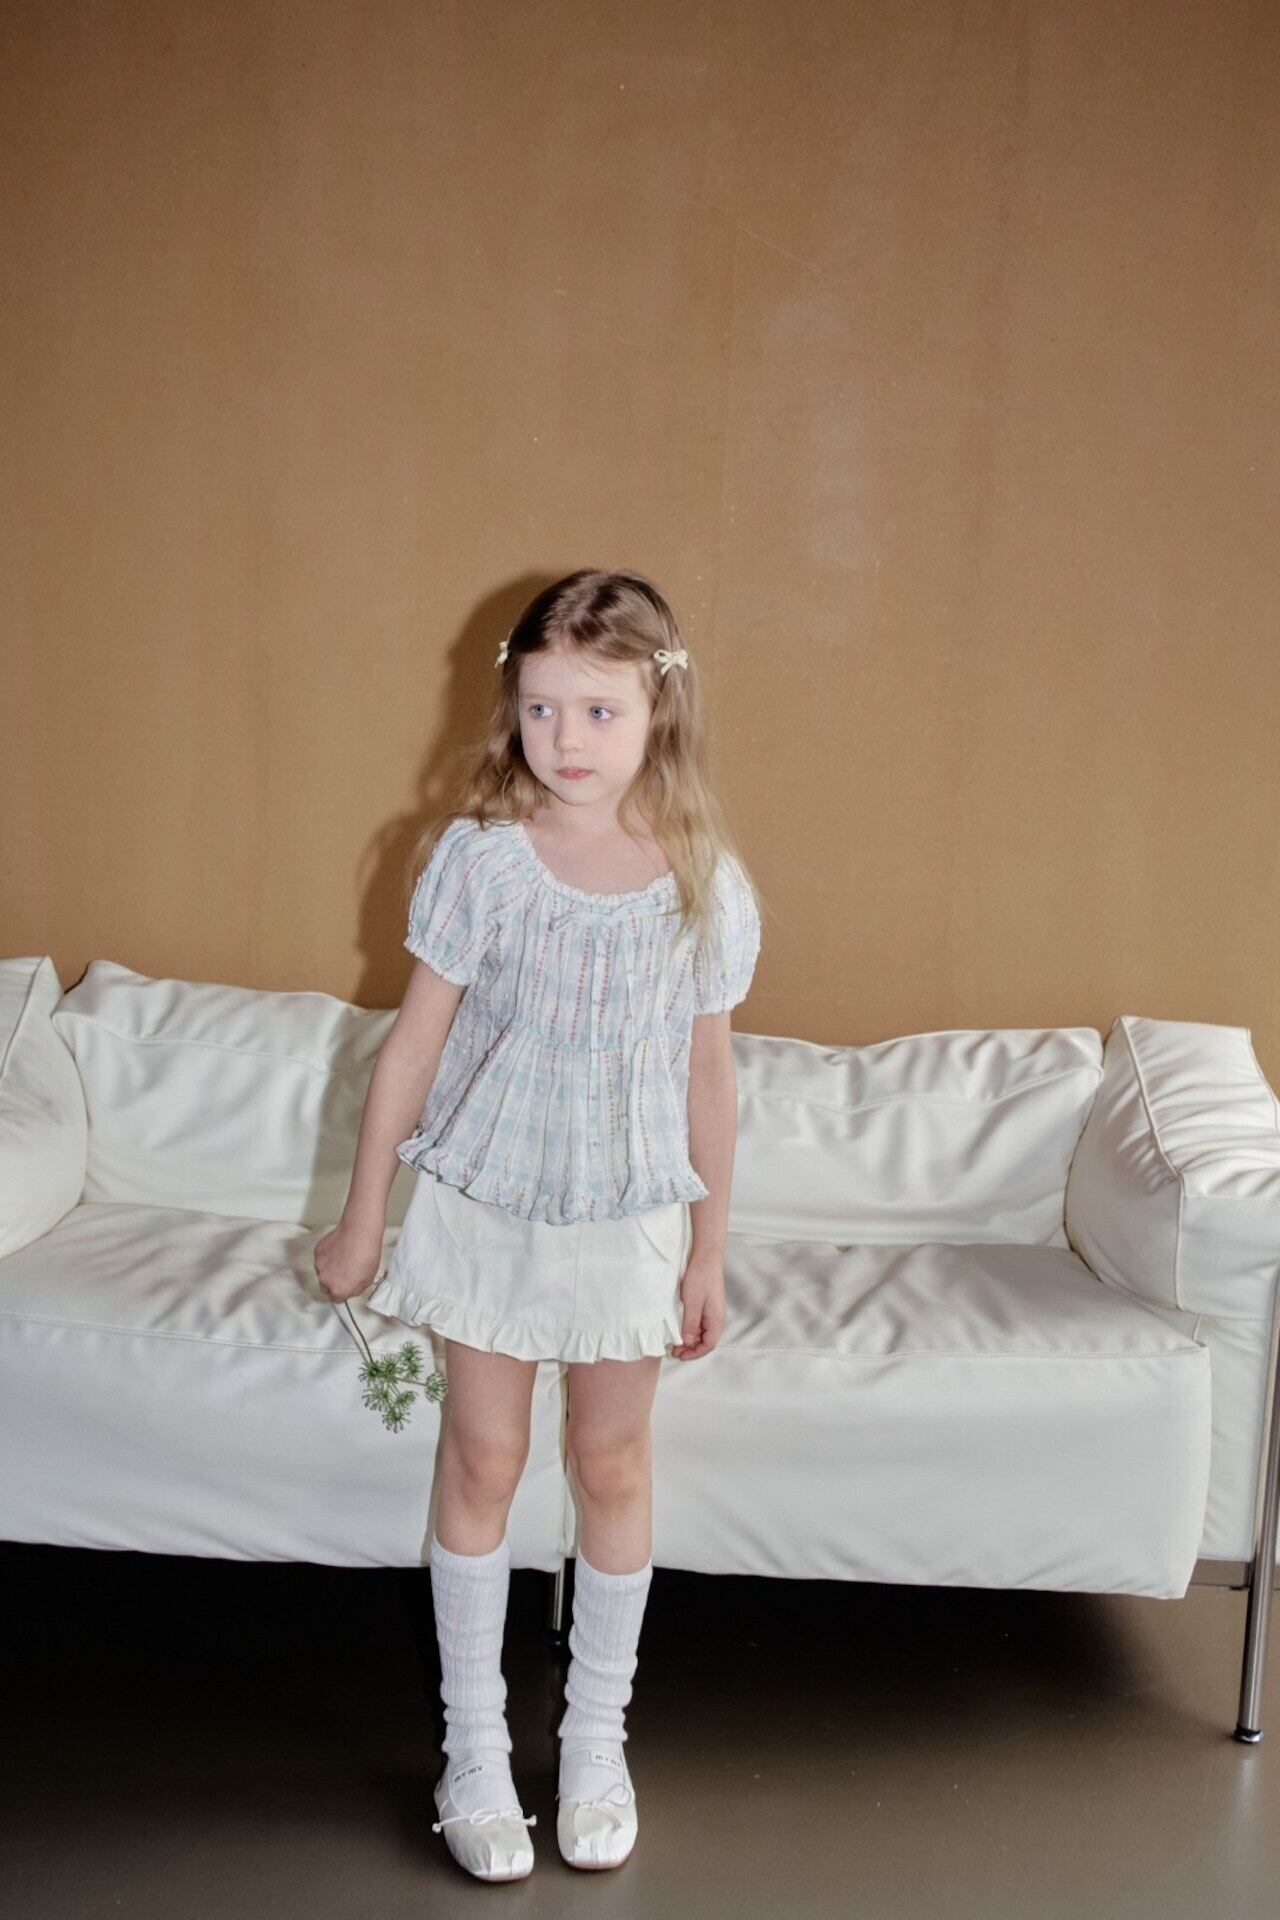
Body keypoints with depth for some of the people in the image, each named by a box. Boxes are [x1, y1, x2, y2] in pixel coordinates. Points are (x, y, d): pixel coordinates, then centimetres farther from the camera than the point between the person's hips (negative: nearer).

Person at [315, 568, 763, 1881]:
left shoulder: (704, 883, -10)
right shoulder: (477, 857, -13)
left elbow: (707, 1073, -1)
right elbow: (414, 1043, -6)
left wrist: (710, 1252, 4)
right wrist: (361, 1219, -1)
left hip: (629, 1216, 1)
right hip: (486, 1197, 0)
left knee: (610, 1464, 13)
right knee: (483, 1459, 10)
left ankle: (597, 1737, 33)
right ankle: (473, 1745, 27)